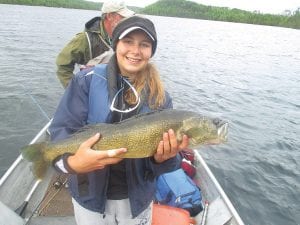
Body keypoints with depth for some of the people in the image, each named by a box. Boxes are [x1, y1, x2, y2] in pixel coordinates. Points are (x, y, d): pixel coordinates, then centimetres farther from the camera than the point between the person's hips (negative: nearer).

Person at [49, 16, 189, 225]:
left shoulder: (160, 96, -7)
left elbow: (162, 146, -7)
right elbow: (61, 130, -17)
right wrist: (72, 161, -37)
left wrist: (163, 157, -30)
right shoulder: (87, 80, -14)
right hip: (91, 194, -1)